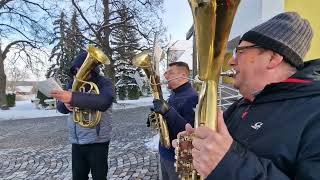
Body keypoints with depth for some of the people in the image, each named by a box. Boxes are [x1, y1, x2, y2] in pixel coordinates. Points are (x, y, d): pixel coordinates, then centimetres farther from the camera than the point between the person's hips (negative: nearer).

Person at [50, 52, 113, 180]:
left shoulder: (104, 83, -10)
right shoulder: (74, 84, 8)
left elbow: (104, 102, -30)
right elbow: (60, 107, 12)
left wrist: (73, 98, -36)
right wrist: (66, 104, -13)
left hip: (97, 141, -5)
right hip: (76, 141, 5)